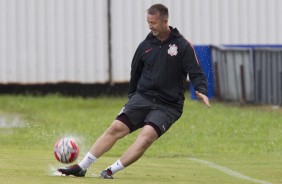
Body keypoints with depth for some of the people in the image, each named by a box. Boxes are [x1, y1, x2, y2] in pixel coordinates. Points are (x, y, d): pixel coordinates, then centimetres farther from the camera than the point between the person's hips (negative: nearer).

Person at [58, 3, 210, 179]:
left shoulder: (183, 46, -4)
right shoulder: (146, 45, 8)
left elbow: (196, 73, -8)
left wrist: (201, 91, -26)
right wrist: (132, 96, 23)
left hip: (168, 105, -4)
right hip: (142, 97, 4)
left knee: (147, 134, -27)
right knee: (116, 127, -11)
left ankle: (111, 171, -26)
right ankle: (81, 167, -7)